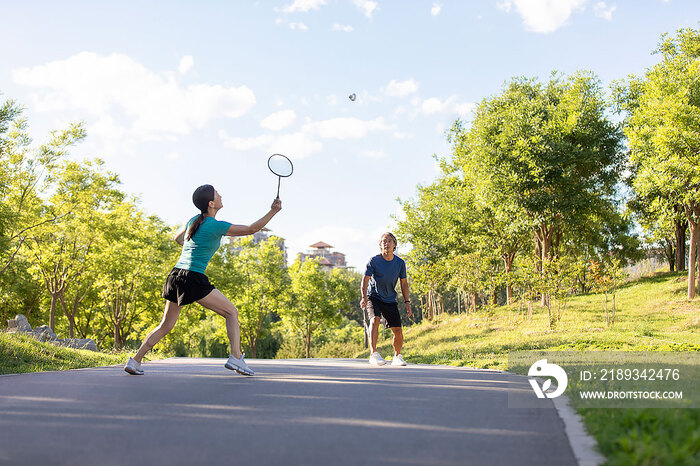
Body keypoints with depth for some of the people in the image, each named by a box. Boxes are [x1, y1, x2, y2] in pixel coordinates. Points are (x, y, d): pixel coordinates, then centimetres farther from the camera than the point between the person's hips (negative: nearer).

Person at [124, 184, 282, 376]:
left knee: (165, 325, 17)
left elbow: (177, 238, 33)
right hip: (193, 279, -8)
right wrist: (273, 211, -3)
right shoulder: (216, 226, -8)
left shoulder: (193, 220, 14)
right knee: (232, 312, 2)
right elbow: (251, 229, -7)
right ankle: (236, 357, -8)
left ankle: (135, 361, 17)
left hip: (175, 274, 8)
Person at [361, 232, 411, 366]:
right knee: (375, 319, -31)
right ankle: (373, 354, -31)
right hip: (374, 298, -3)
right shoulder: (374, 261, -10)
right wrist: (364, 297, -28)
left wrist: (407, 302, 4)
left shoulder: (400, 263, -1)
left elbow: (404, 283, 8)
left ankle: (397, 356, 23)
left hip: (390, 300, 3)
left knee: (398, 332, -2)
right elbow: (365, 280, -12)